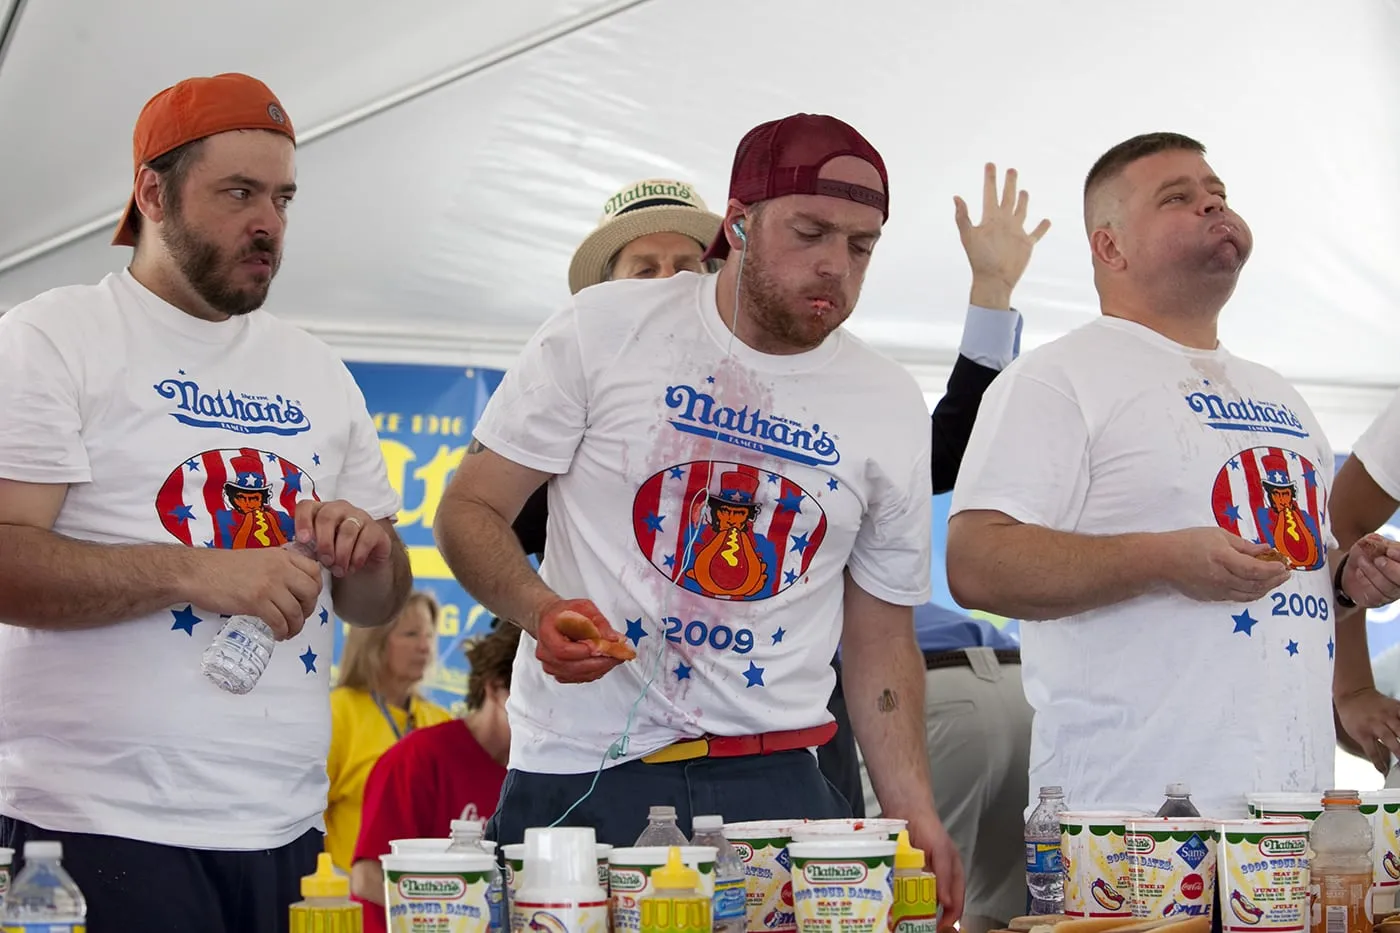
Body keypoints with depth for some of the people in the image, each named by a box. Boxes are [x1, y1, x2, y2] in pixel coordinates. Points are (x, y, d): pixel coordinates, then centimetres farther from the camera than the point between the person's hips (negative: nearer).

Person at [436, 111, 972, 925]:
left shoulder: (893, 407, 7)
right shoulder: (605, 329, -2)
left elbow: (882, 639, 14)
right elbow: (470, 511, 1)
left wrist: (916, 816, 3)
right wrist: (543, 610, -19)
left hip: (771, 777, 2)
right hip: (580, 772, -2)